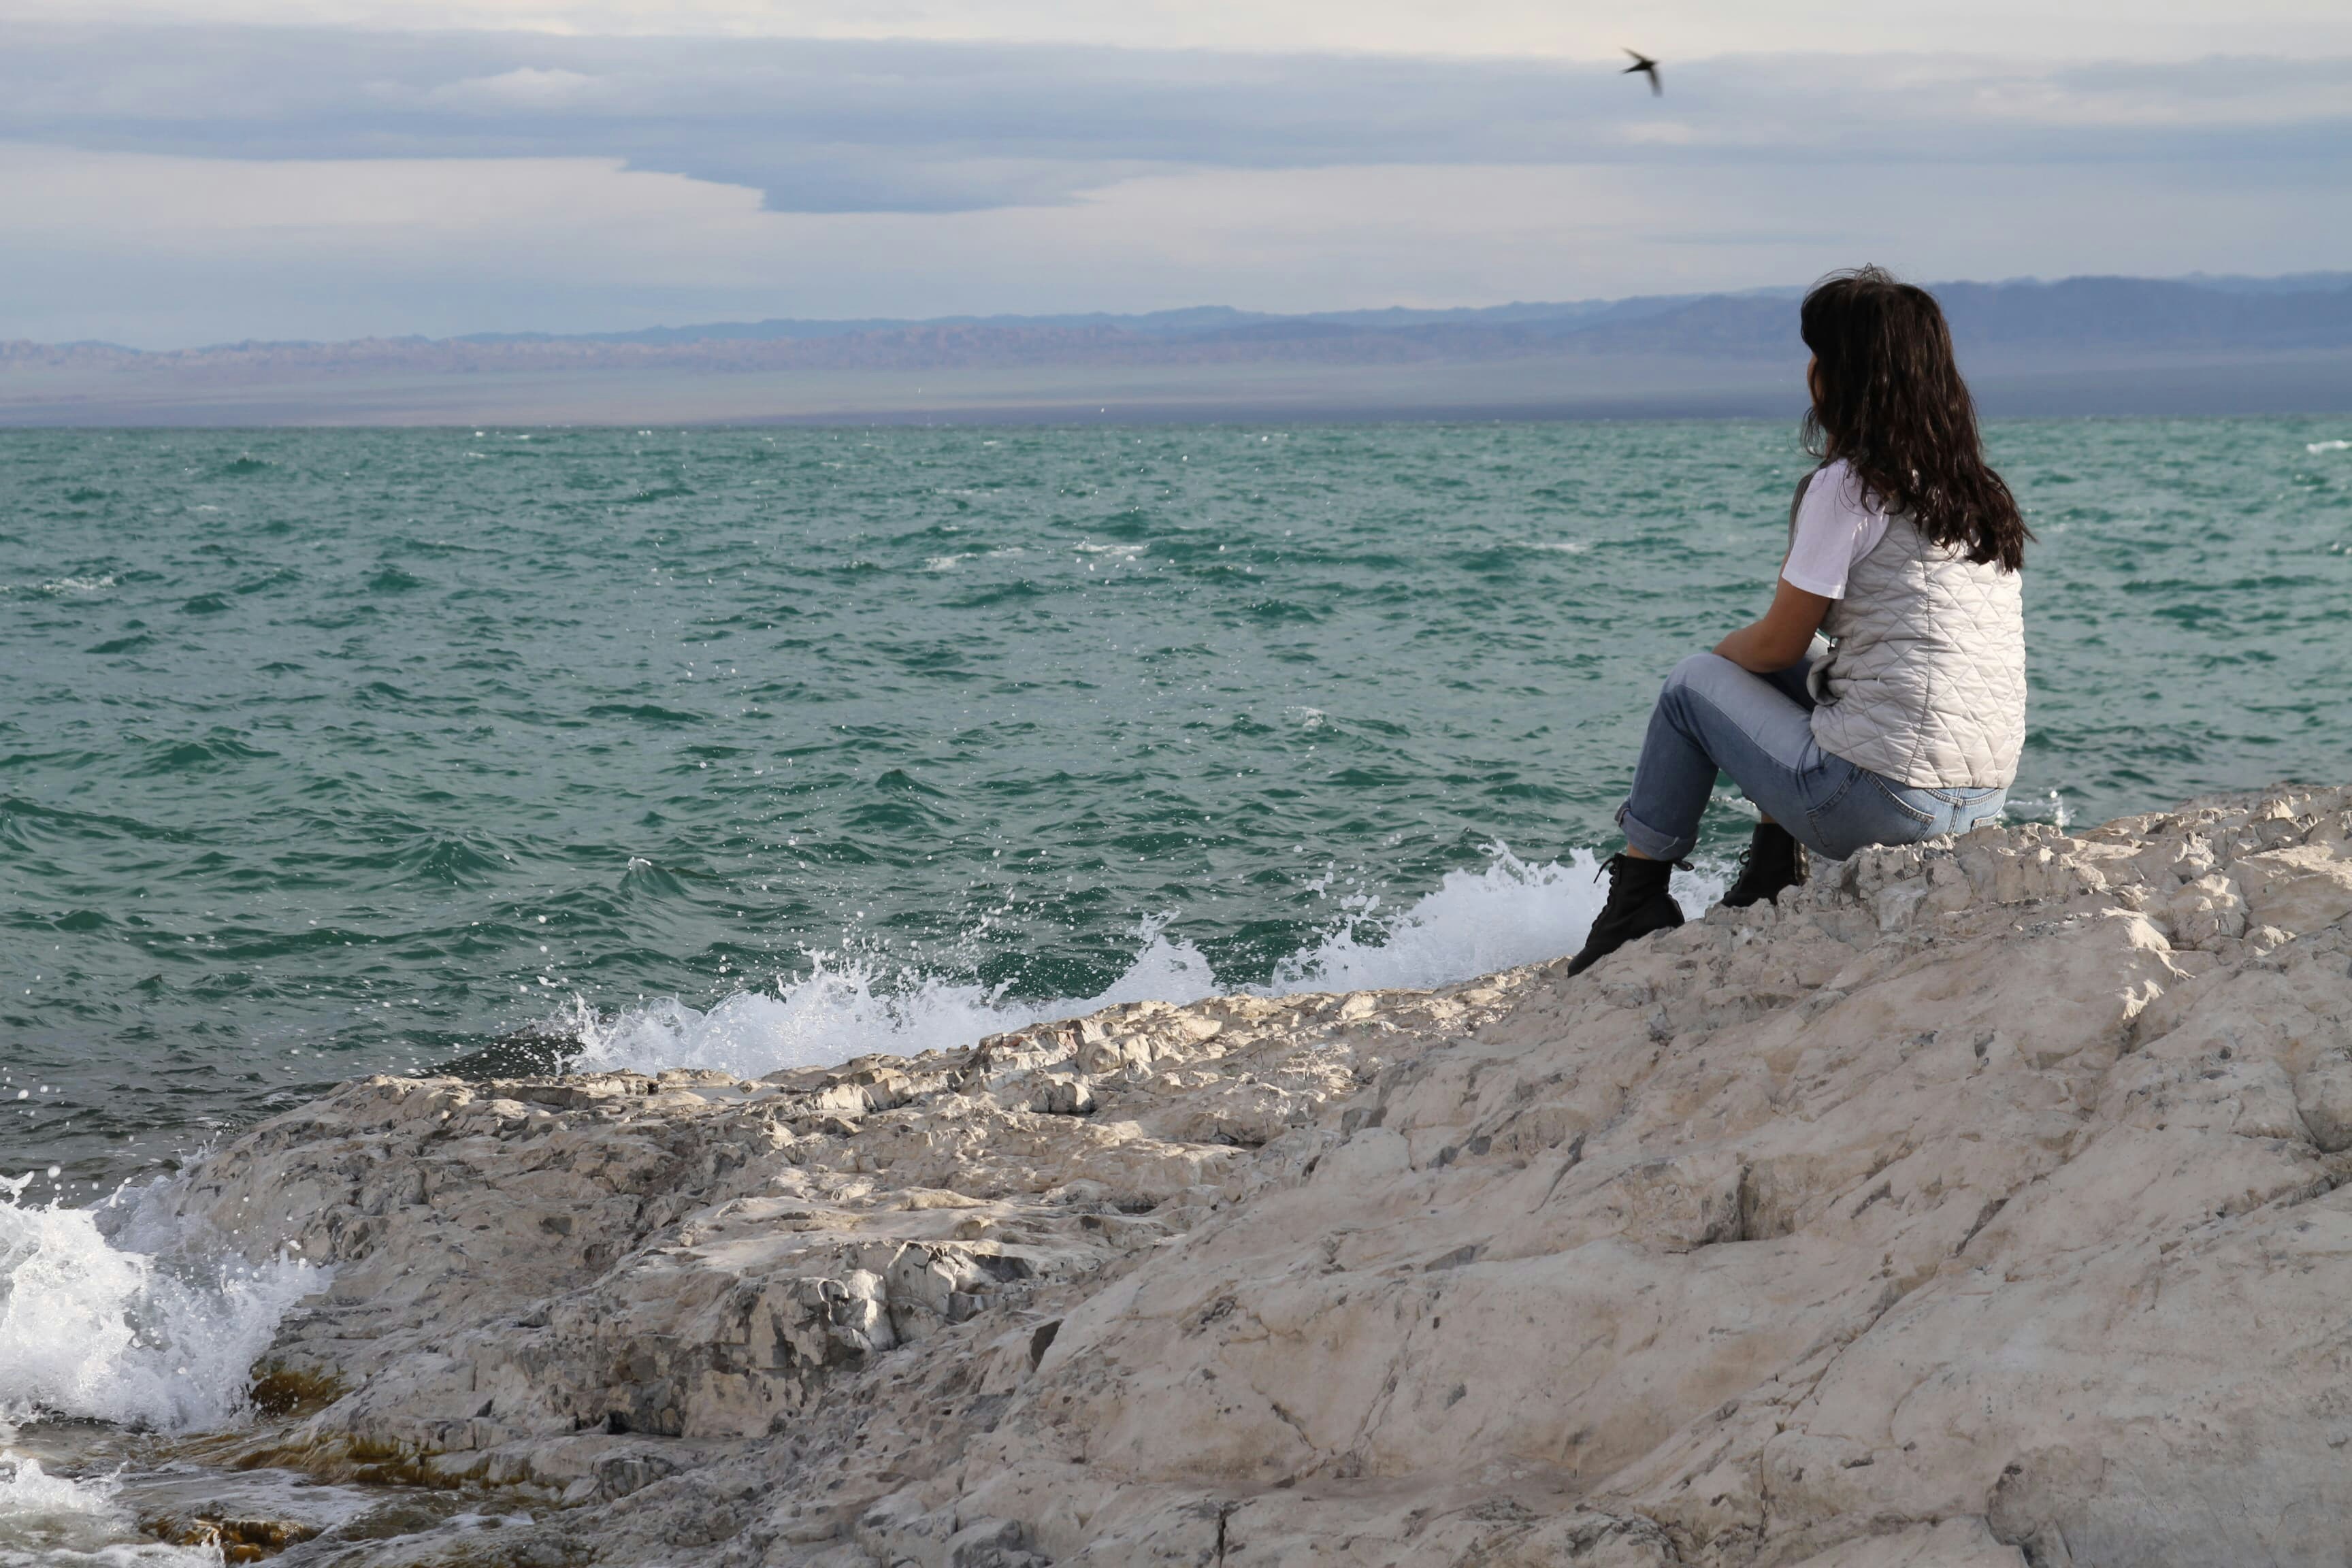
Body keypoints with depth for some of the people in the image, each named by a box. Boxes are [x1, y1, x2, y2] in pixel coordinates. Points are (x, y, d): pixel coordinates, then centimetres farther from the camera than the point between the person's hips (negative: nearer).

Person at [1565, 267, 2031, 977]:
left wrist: (1719, 651, 19)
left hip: (1883, 803, -7)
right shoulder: (1981, 492, 13)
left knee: (1693, 683, 15)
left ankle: (1635, 904, 22)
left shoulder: (1848, 487, -9)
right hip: (1982, 804, 7)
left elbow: (1777, 642, -2)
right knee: (1801, 671, 29)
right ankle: (1769, 882, 27)